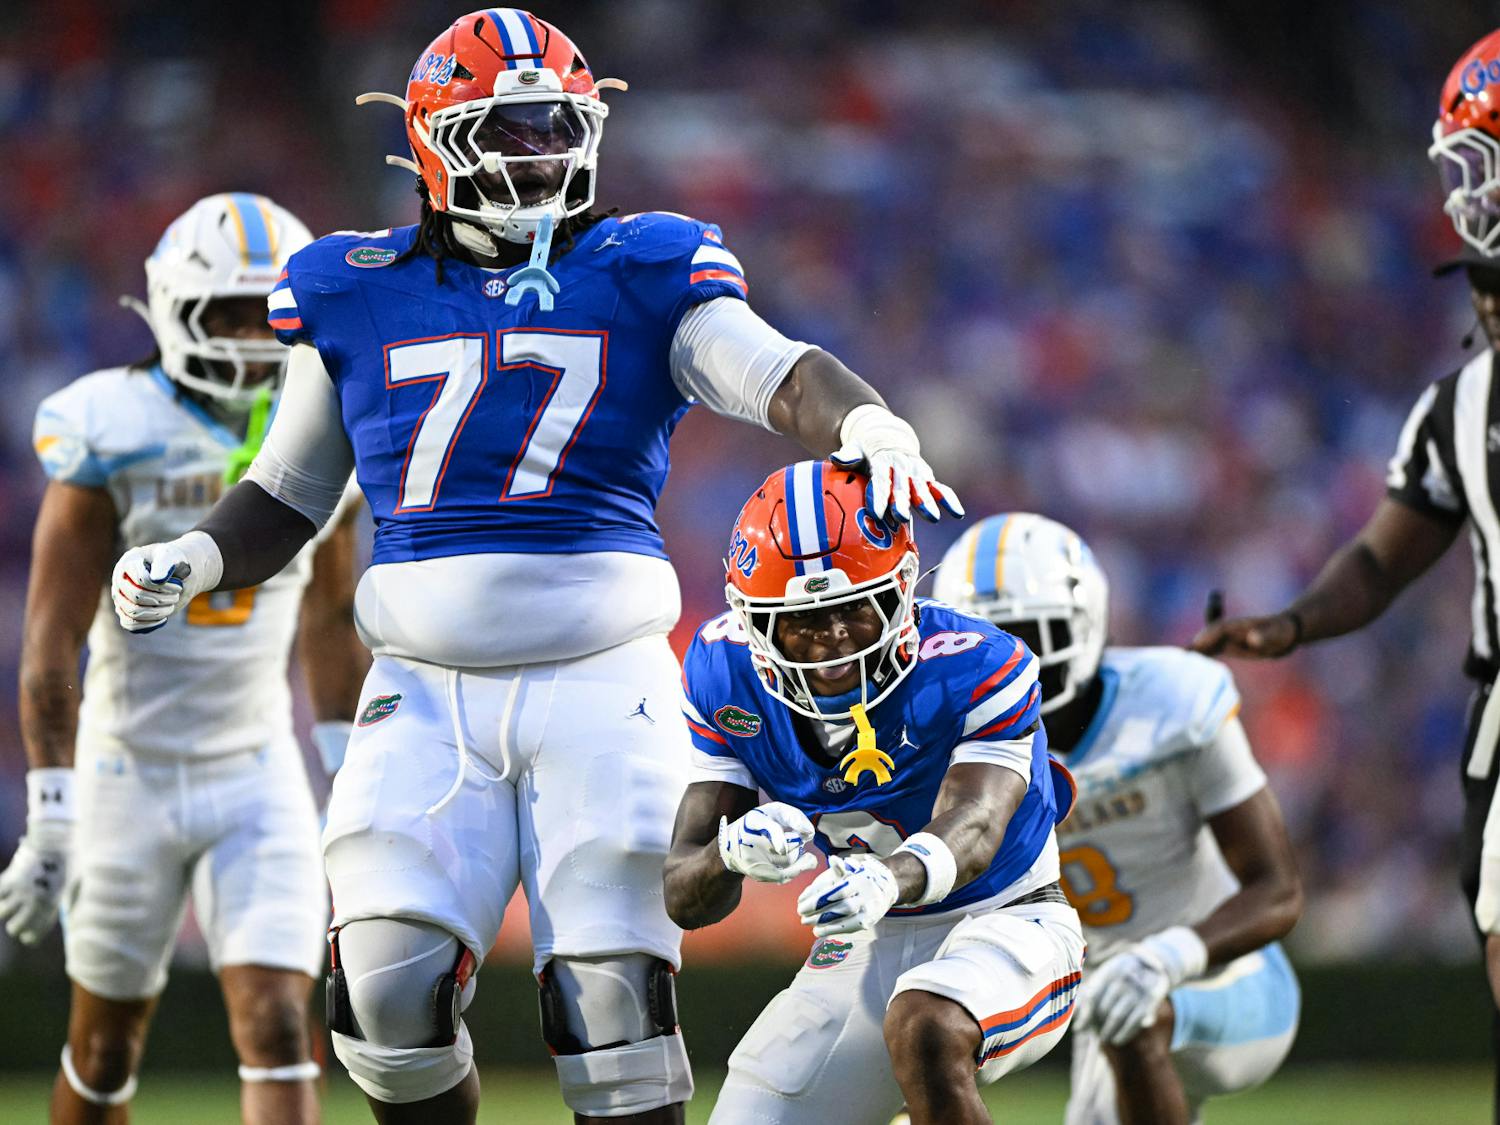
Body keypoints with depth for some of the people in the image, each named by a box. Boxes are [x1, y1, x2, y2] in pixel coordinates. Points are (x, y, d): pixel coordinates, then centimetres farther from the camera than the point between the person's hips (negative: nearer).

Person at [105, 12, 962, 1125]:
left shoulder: (642, 275, 5)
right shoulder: (360, 296, 10)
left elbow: (780, 375, -11)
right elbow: (289, 494, 20)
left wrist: (870, 425, -32)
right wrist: (192, 562, 2)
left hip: (601, 681, -1)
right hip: (427, 689, 1)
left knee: (611, 988, -8)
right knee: (391, 990, -11)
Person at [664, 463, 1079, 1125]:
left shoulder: (973, 670, -22)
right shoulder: (724, 673, -11)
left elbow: (970, 831, -39)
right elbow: (686, 897, -14)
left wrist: (891, 879, -63)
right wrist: (731, 853, -40)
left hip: (1000, 925, -5)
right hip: (863, 950, 5)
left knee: (922, 1029, -38)